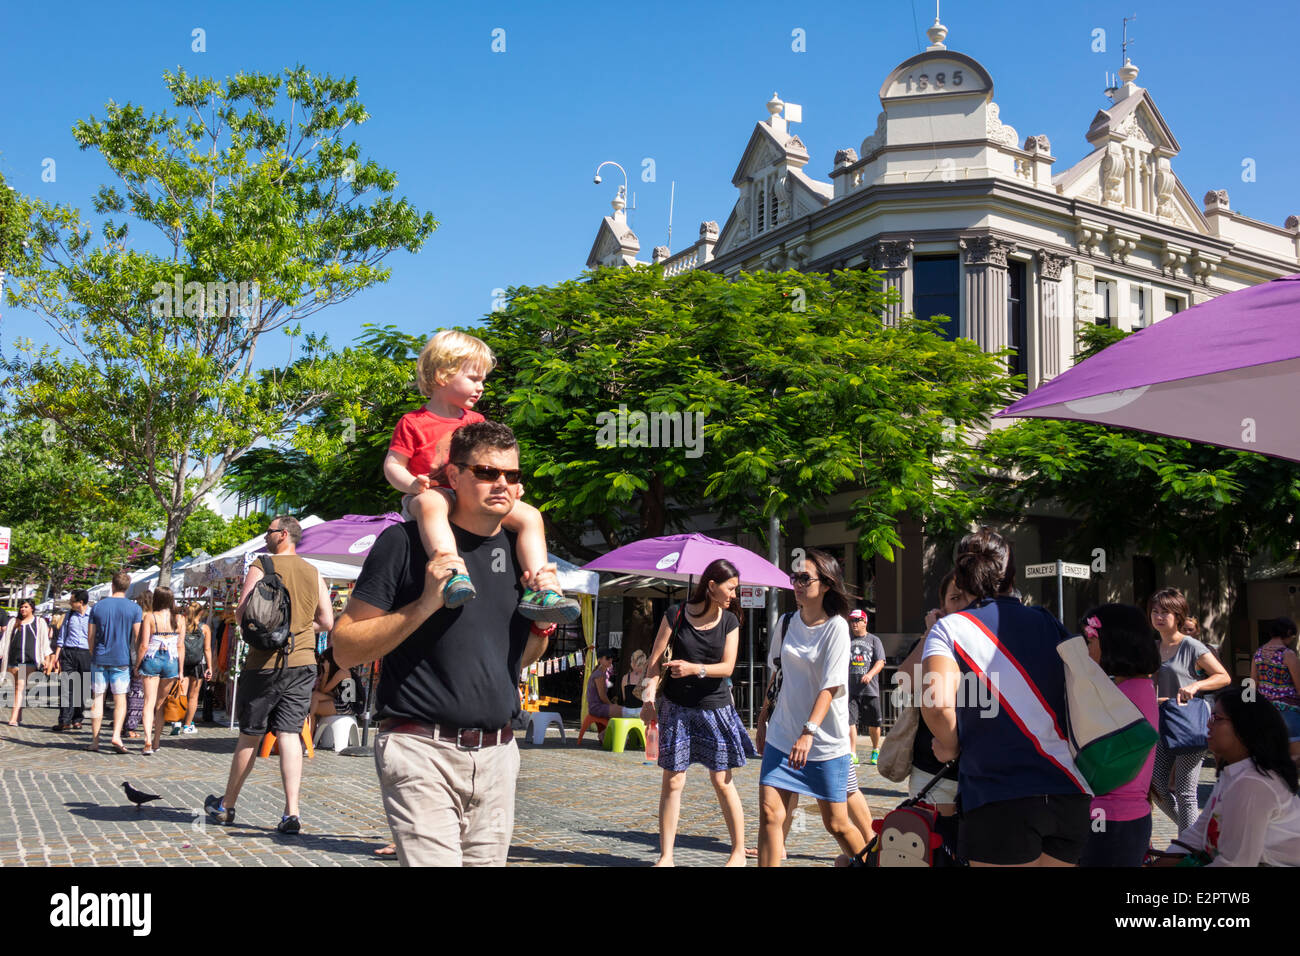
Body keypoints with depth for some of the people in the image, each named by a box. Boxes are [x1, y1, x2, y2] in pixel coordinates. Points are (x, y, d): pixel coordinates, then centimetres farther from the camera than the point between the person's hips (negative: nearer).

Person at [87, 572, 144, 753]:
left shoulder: (98, 606, 1)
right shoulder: (134, 609, -3)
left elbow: (90, 636, 5)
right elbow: (137, 638, -4)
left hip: (100, 659, 1)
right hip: (122, 659, -1)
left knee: (98, 698, 7)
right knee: (120, 698, 6)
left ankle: (95, 741, 9)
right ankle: (116, 735, -11)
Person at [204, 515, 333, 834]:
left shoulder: (261, 567, -6)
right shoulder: (314, 573, 8)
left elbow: (241, 614, -11)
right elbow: (327, 621, 9)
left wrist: (259, 619, 11)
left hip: (265, 662, -3)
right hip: (303, 663, 3)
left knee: (250, 735, 8)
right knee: (289, 734, 2)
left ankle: (226, 806, 24)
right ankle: (291, 812, -6)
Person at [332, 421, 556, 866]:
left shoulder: (520, 550, 11)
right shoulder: (405, 542, -6)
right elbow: (345, 648, -7)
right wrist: (425, 604, -18)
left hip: (496, 755, 6)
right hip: (422, 750, -5)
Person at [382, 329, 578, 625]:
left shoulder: (476, 421, 20)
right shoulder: (413, 423, 2)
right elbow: (392, 465, -2)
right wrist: (413, 483, -24)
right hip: (435, 493, -6)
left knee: (529, 515, -13)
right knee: (430, 502, -42)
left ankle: (538, 590, -24)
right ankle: (455, 574, -61)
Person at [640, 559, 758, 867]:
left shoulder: (729, 621, 1)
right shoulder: (676, 615, -4)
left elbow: (727, 667, -5)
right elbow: (656, 659, -3)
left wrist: (695, 669, -20)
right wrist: (650, 695, -13)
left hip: (715, 707, 1)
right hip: (676, 707, -1)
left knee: (722, 781, 2)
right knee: (672, 781, 1)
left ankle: (739, 852, 15)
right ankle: (666, 856, 11)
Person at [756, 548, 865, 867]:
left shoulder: (836, 626, -10)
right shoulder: (788, 623, 7)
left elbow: (830, 686, -17)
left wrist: (809, 732, -26)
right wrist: (764, 716, 16)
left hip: (825, 742, -4)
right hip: (782, 735, 5)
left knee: (836, 824, 4)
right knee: (770, 813, -7)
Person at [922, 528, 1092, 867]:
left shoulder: (949, 628, -1)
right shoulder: (1049, 623, 11)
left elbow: (938, 703, -18)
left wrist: (950, 746, 0)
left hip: (1000, 799, -4)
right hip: (1071, 794, 4)